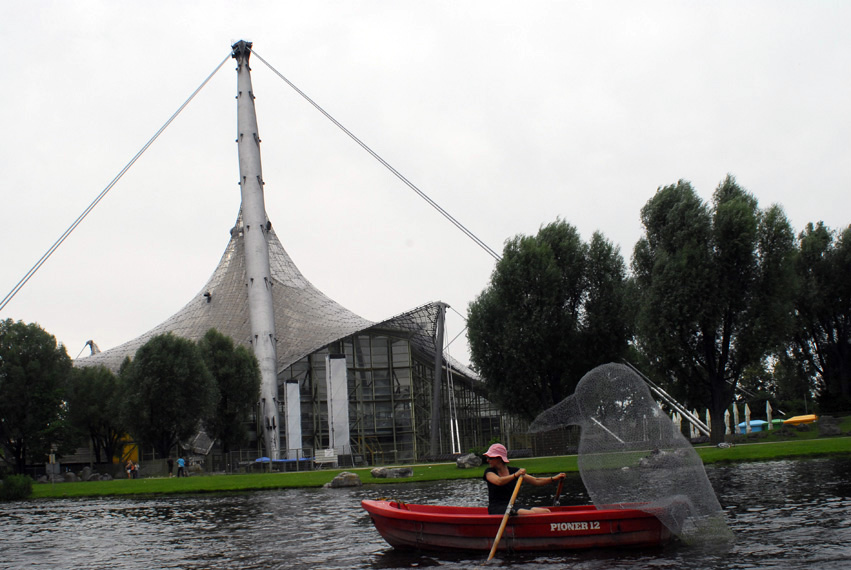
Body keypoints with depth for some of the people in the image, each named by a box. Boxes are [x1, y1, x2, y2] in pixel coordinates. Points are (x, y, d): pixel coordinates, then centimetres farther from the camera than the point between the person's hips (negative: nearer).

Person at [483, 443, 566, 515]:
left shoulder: (514, 471, 11)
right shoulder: (489, 472, 0)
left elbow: (536, 481, 9)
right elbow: (498, 481, -23)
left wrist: (554, 478, -3)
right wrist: (515, 475, -35)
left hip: (512, 506, 5)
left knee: (546, 512, -16)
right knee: (530, 514, -30)